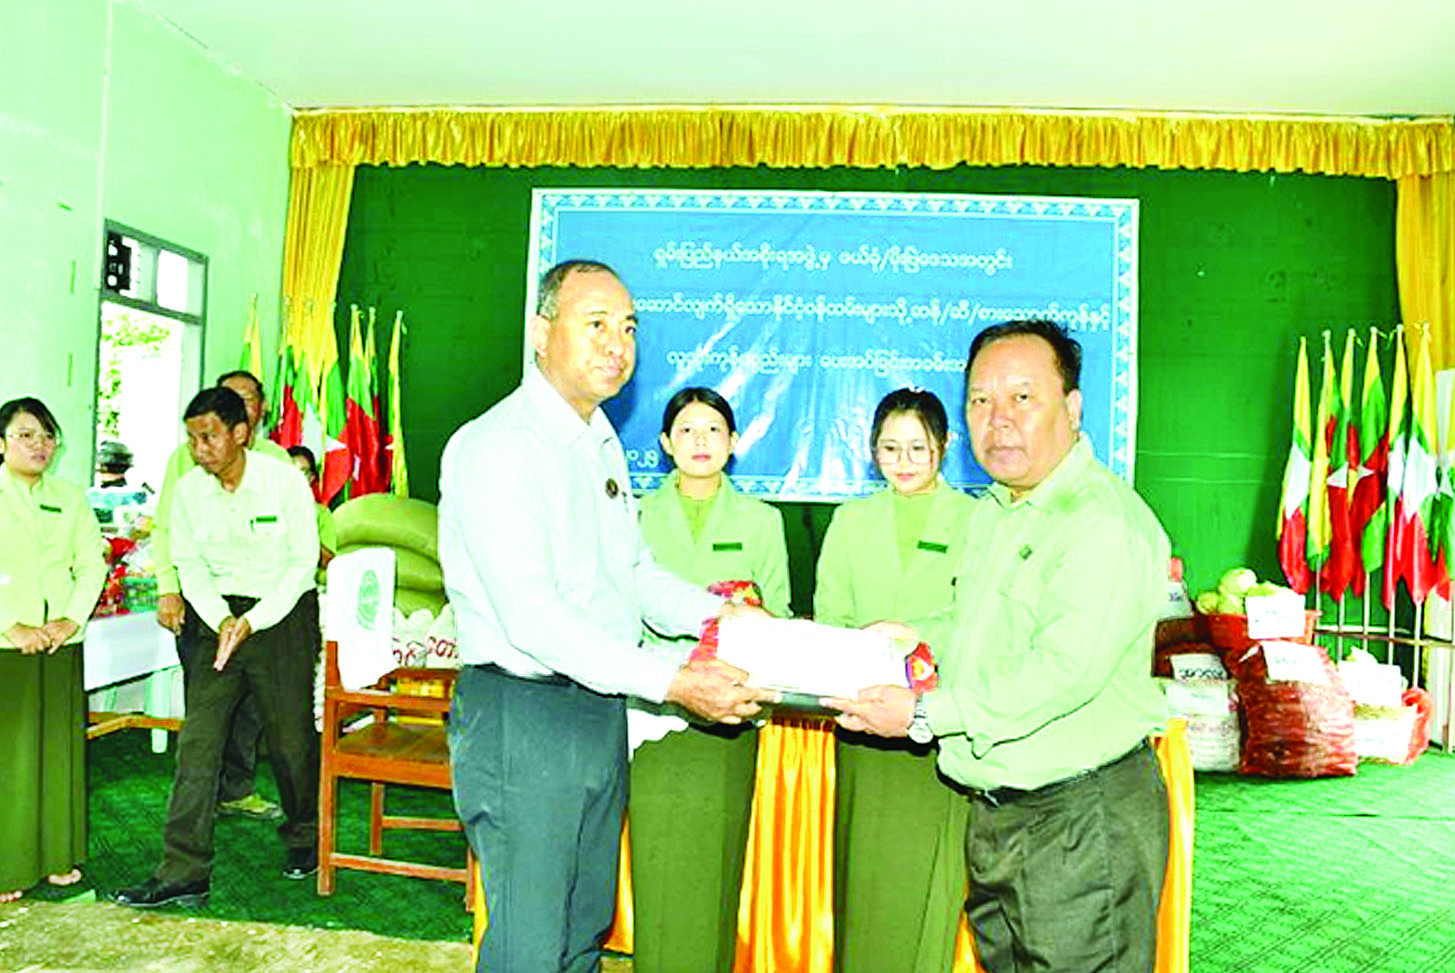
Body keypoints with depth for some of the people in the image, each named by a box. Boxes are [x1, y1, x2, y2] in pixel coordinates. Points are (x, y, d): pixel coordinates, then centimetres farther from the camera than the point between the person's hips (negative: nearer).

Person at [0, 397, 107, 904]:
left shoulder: (71, 498, 13)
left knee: (60, 748, 8)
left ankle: (57, 856, 19)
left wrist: (73, 619, -5)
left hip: (61, 645, 4)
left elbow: (92, 563, 8)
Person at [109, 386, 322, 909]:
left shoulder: (284, 479, -11)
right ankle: (183, 872, 4)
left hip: (283, 612, -3)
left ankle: (303, 837, 29)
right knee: (198, 738, -3)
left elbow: (302, 561, -8)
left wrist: (253, 621, -16)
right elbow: (190, 566, 6)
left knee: (291, 737, 4)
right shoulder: (189, 489, 0)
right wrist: (221, 619, -10)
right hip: (218, 615, 3)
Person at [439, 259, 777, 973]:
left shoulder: (603, 443, 13)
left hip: (602, 714, 8)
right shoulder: (496, 446, -16)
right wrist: (673, 681, -27)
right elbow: (531, 619, -24)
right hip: (521, 714, -8)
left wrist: (719, 613, 2)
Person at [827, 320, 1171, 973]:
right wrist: (915, 638, 8)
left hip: (1083, 823, -9)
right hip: (994, 814, 9)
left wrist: (925, 713, -24)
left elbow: (1068, 669, -28)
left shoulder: (1108, 522, -19)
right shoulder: (991, 513, 12)